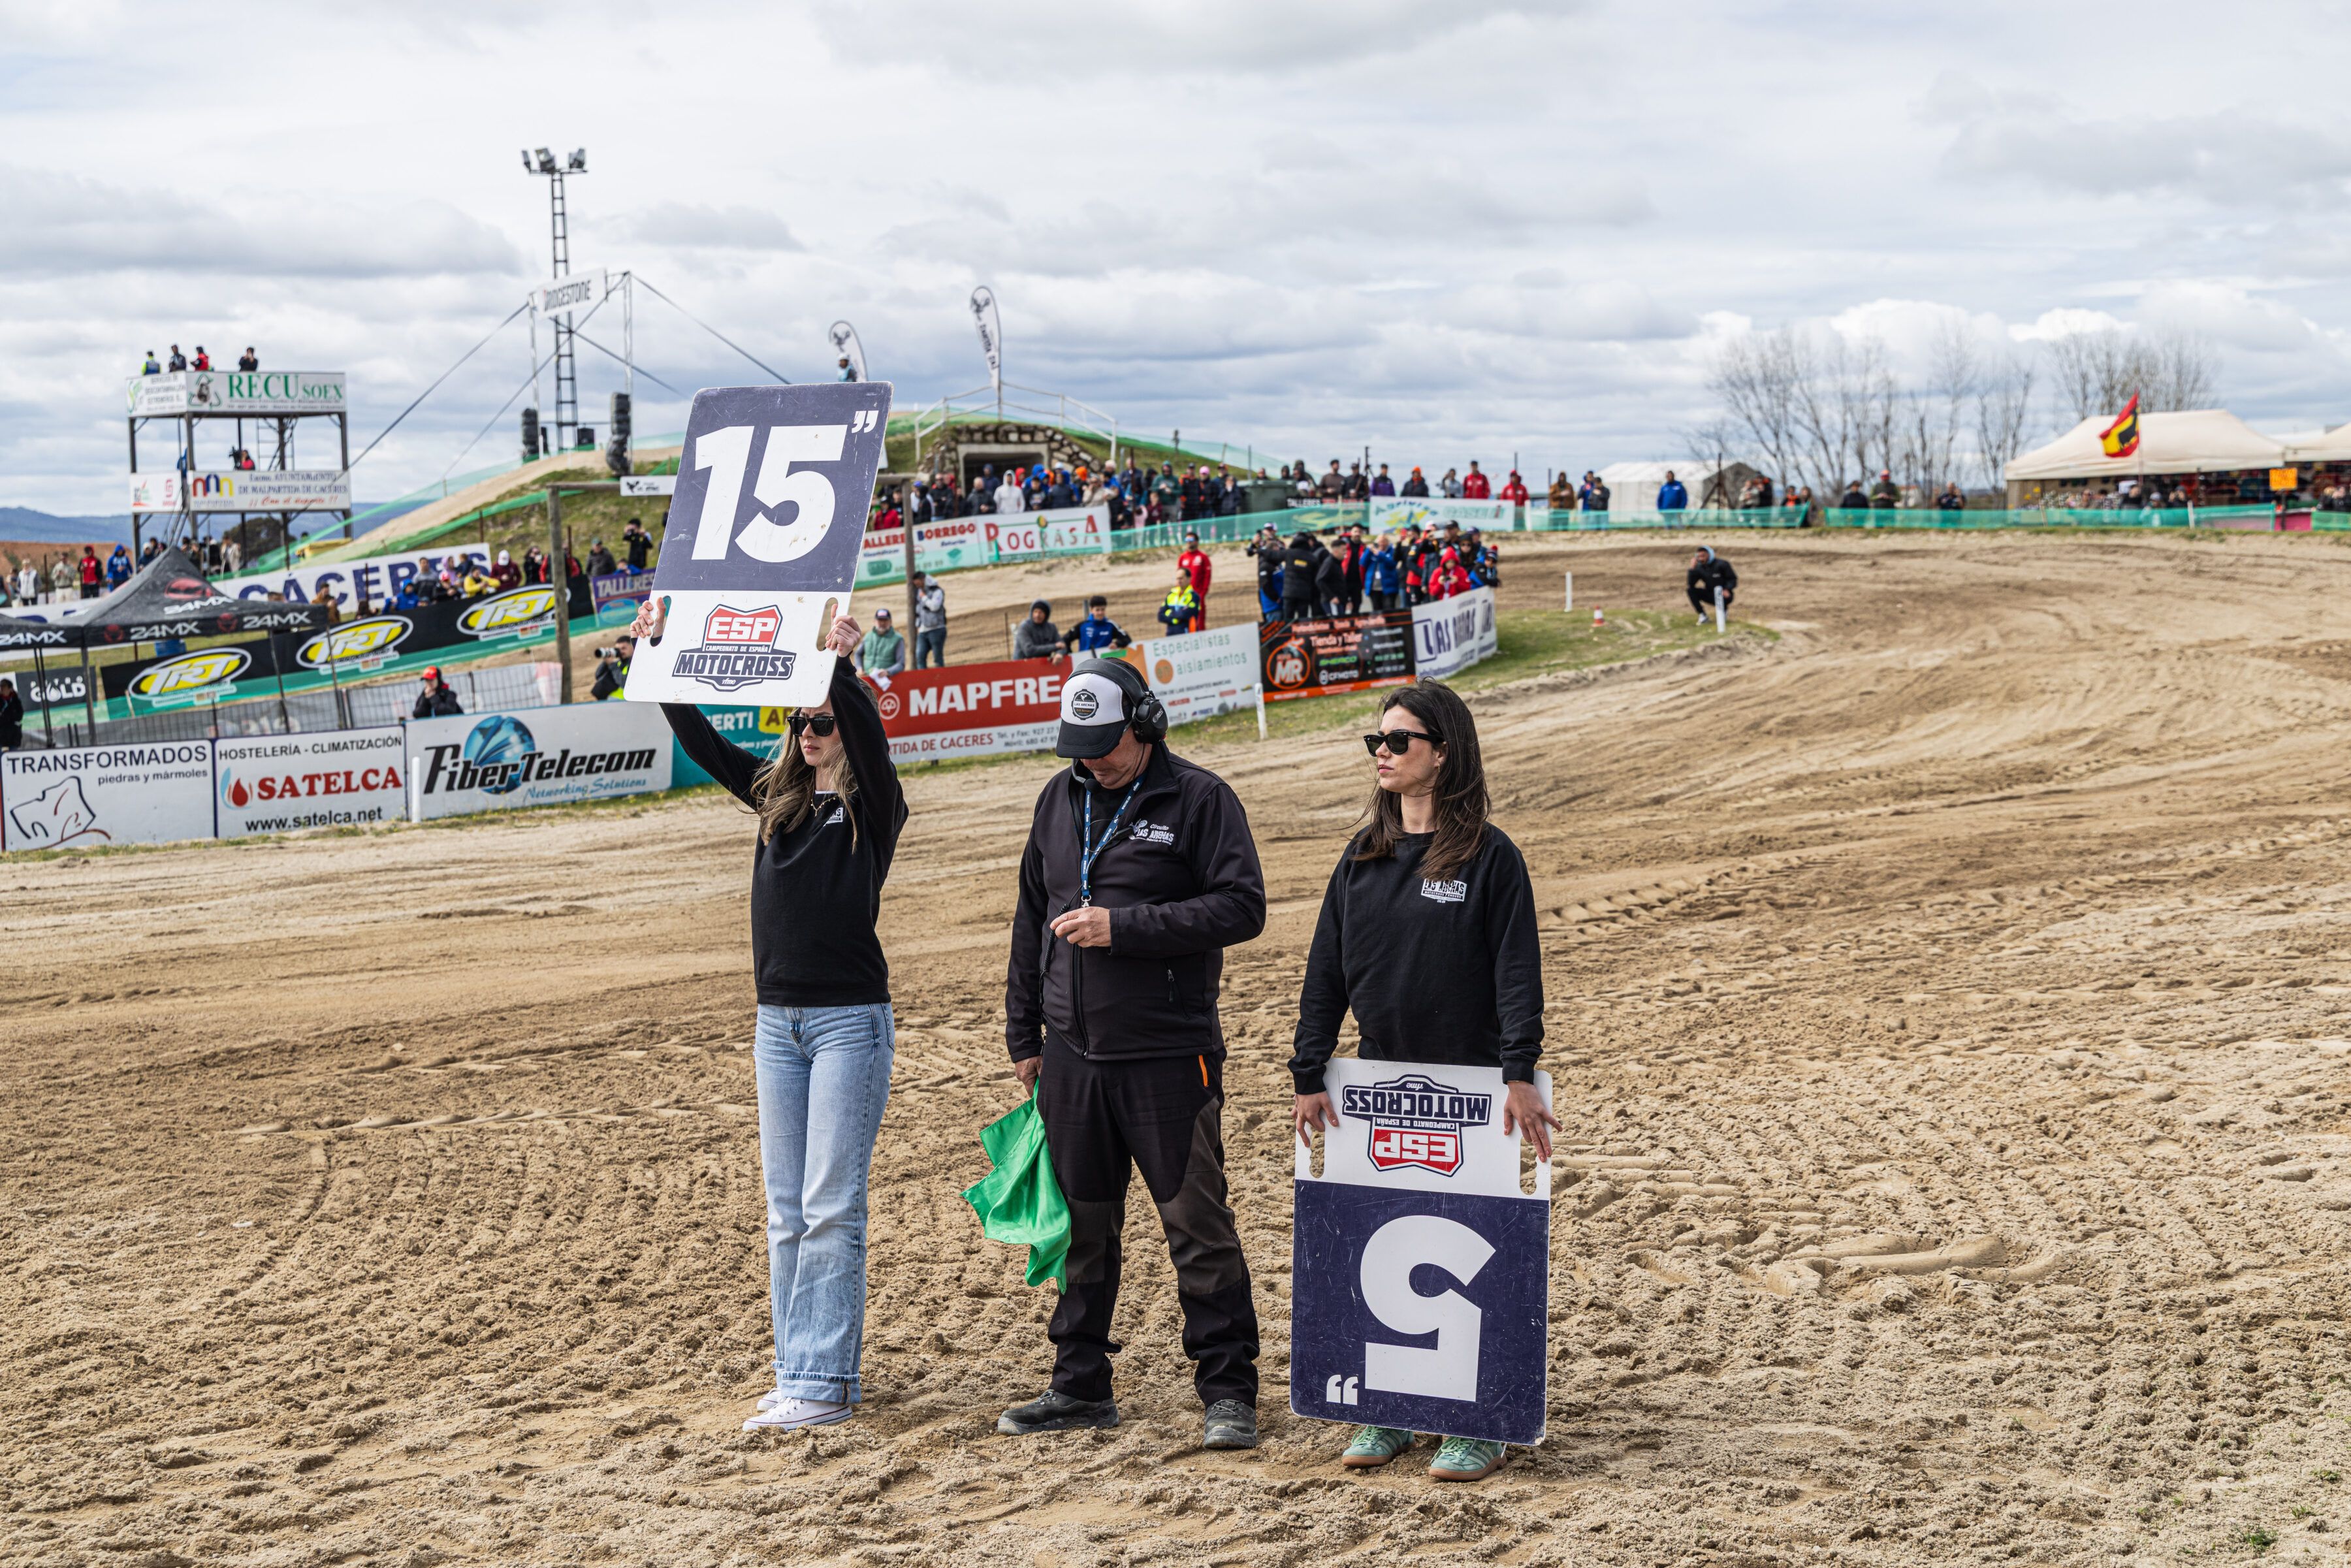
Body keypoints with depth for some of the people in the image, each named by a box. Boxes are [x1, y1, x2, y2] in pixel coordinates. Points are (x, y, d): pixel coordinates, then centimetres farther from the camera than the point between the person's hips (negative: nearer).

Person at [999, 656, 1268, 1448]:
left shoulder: (1199, 799, -6)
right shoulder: (1061, 798, 13)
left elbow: (1242, 908, -13)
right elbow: (1032, 916, 20)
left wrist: (1123, 926, -18)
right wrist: (1023, 1033, 17)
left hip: (1168, 1055, -5)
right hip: (1072, 1054, 6)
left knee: (1196, 1221, -2)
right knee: (1081, 1223, 12)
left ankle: (1228, 1389, 7)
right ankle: (1081, 1383, 22)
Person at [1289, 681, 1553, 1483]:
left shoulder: (1490, 857, -7)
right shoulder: (1363, 854, 8)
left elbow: (1517, 970, -11)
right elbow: (1327, 966, 8)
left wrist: (1520, 1073, -20)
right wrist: (1308, 1075, 3)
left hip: (1469, 1087, -5)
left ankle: (1478, 1424, 9)